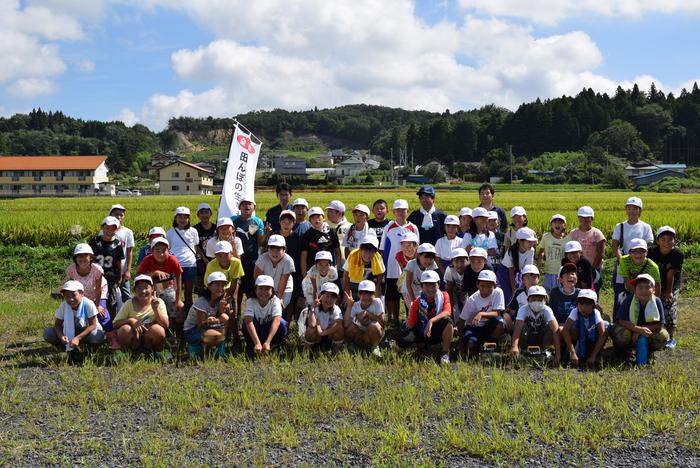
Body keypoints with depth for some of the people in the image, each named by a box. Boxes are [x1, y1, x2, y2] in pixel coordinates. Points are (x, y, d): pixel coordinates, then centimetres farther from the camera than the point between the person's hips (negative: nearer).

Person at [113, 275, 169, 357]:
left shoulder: (158, 302, -7)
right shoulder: (129, 304, -6)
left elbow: (166, 326, -15)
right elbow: (116, 324, -10)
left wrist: (155, 309, -28)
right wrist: (130, 320, -28)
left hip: (149, 340, -1)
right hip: (134, 340, 1)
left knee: (157, 330, -31)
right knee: (125, 329, -29)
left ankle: (156, 351, -1)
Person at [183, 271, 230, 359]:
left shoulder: (221, 300, -2)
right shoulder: (201, 302, -22)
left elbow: (222, 318, -3)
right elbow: (200, 324, -21)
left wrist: (221, 308, -22)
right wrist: (207, 322, -43)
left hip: (206, 328, 7)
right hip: (191, 331, -7)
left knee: (225, 317, -16)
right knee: (217, 336, -33)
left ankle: (221, 351, -4)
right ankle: (194, 347, -6)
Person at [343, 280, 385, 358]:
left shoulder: (377, 302, -14)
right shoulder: (355, 305, -9)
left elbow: (382, 323, -18)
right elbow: (346, 325, -22)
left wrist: (368, 313, -24)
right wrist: (349, 306, -26)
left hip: (374, 334, 0)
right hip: (359, 335, 0)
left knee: (373, 326, -35)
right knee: (351, 326, -30)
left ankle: (375, 347, -8)